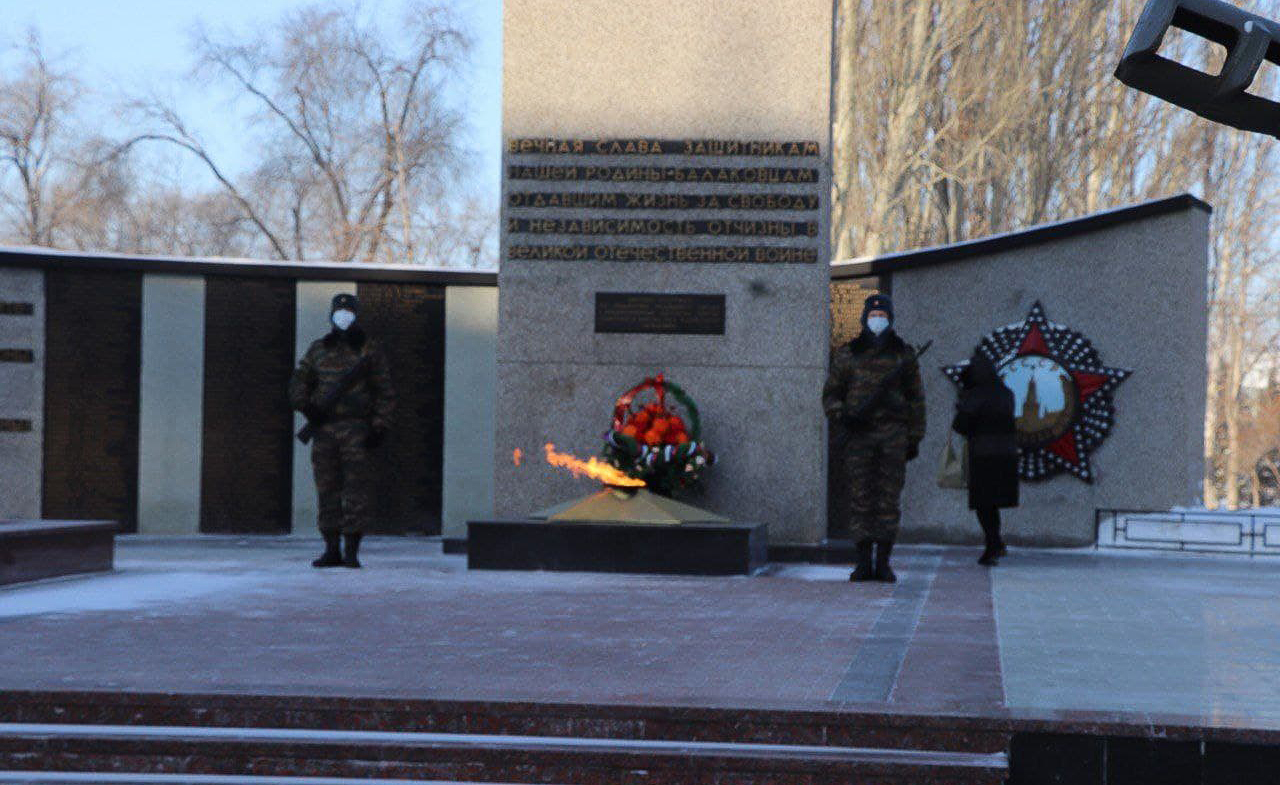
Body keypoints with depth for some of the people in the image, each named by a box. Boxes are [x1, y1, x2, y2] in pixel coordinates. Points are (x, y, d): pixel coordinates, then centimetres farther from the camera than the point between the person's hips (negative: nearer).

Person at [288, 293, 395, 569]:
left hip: (356, 429, -3)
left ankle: (351, 552, -5)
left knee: (357, 490, -7)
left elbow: (385, 393, 1)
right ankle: (331, 550, 9)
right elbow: (298, 382, 16)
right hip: (324, 429, 4)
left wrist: (379, 427, -8)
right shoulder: (319, 349, 14)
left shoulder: (369, 350, 4)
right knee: (328, 490, 4)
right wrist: (306, 406, -3)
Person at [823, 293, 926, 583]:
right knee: (860, 499, -2)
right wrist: (842, 417, -9)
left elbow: (916, 399, 11)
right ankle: (863, 563, 2)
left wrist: (915, 438, 6)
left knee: (889, 499, -1)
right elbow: (830, 394, 11)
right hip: (859, 434, 0)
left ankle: (883, 564, 3)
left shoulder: (904, 354, 9)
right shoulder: (847, 354, 9)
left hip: (894, 433, 0)